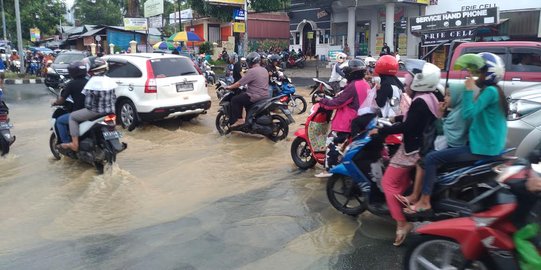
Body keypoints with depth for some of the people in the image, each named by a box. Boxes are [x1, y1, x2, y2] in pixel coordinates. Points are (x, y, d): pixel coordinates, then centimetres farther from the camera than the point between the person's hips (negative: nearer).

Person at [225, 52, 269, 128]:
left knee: (234, 100, 1)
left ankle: (238, 120, -1)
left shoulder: (252, 71, -15)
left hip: (255, 97, -9)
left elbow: (239, 83, -13)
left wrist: (230, 87, 1)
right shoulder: (264, 70, 10)